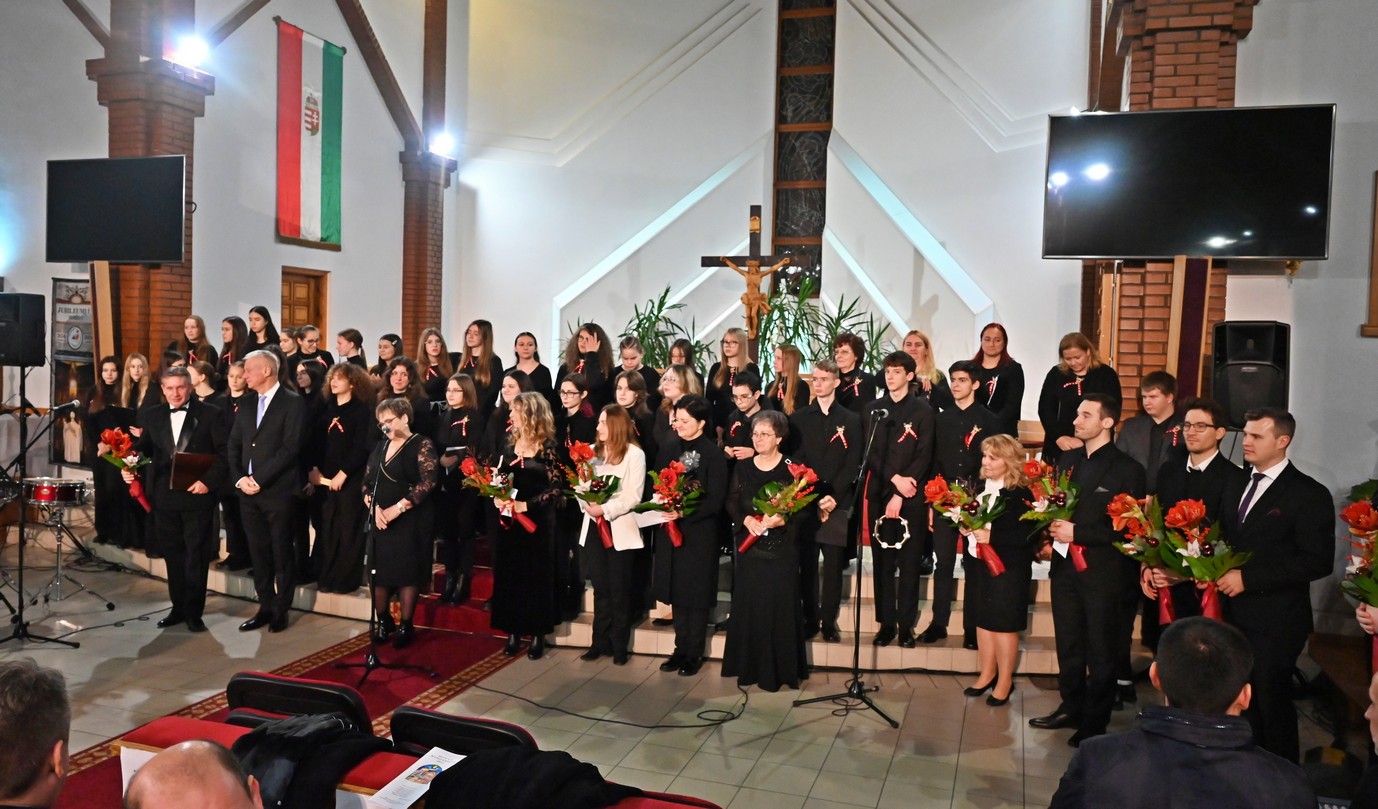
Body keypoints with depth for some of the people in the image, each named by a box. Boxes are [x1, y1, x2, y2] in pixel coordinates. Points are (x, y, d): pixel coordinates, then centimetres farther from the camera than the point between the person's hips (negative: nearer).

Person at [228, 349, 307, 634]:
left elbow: (290, 447, -15)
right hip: (248, 491, 6)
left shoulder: (292, 403, -7)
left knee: (282, 553, 3)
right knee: (258, 553, 10)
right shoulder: (246, 405, 14)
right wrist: (240, 478, -4)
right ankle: (265, 607, 20)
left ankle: (281, 610, 14)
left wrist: (259, 479, -16)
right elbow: (234, 446, 12)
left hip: (278, 491, -6)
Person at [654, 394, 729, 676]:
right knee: (676, 591, 12)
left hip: (699, 533, -5)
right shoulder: (668, 449, 6)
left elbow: (716, 499, -14)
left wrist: (685, 512, -22)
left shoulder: (713, 454, -11)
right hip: (669, 530, 5)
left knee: (696, 594, 5)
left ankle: (694, 653, 18)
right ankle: (680, 649, 25)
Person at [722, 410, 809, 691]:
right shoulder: (743, 467, 8)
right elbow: (732, 501, 6)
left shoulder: (791, 468, -5)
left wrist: (782, 520, -22)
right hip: (749, 547, 4)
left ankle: (779, 670, 10)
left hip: (781, 549, -3)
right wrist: (745, 519, -12)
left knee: (779, 607, 0)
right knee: (748, 606, 7)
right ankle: (750, 667, 18)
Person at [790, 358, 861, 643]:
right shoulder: (798, 418, 10)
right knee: (806, 565, 3)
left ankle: (829, 622, 10)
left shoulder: (851, 421, 7)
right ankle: (810, 619, 13)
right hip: (804, 502, 1)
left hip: (837, 502, -1)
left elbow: (852, 464, 1)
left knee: (834, 566, 0)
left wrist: (833, 496, -11)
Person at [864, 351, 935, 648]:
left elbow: (924, 456, -5)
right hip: (879, 493, 2)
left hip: (911, 496, -2)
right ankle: (886, 623, 12)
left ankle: (906, 625, 10)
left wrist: (901, 495, -12)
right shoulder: (873, 409, 10)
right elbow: (870, 452, 4)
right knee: (882, 562, 4)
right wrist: (895, 478, -11)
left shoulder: (923, 411, 2)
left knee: (909, 563, 2)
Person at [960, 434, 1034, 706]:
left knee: (1004, 623, 5)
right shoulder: (978, 487, 6)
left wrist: (992, 536, -24)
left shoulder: (1020, 494, -15)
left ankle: (1005, 681, 20)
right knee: (982, 619, 16)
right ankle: (987, 673, 31)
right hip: (977, 564, 7)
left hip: (1007, 569, -6)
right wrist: (963, 526, -3)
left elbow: (1027, 534, -21)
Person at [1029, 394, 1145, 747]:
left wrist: (1076, 532, -18)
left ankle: (1095, 723, 20)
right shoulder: (1068, 459, 9)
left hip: (1102, 571, -6)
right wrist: (1051, 530, -5)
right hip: (1065, 566, 6)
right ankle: (1071, 708, 31)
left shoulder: (1127, 469, -10)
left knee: (1101, 651, 8)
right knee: (1068, 645, 16)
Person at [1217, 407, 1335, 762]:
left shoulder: (1309, 494, -10)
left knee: (1272, 702, 5)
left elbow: (1318, 560, -16)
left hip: (1275, 621, -6)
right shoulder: (1237, 488, 13)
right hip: (1234, 613, 6)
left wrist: (1247, 578, -19)